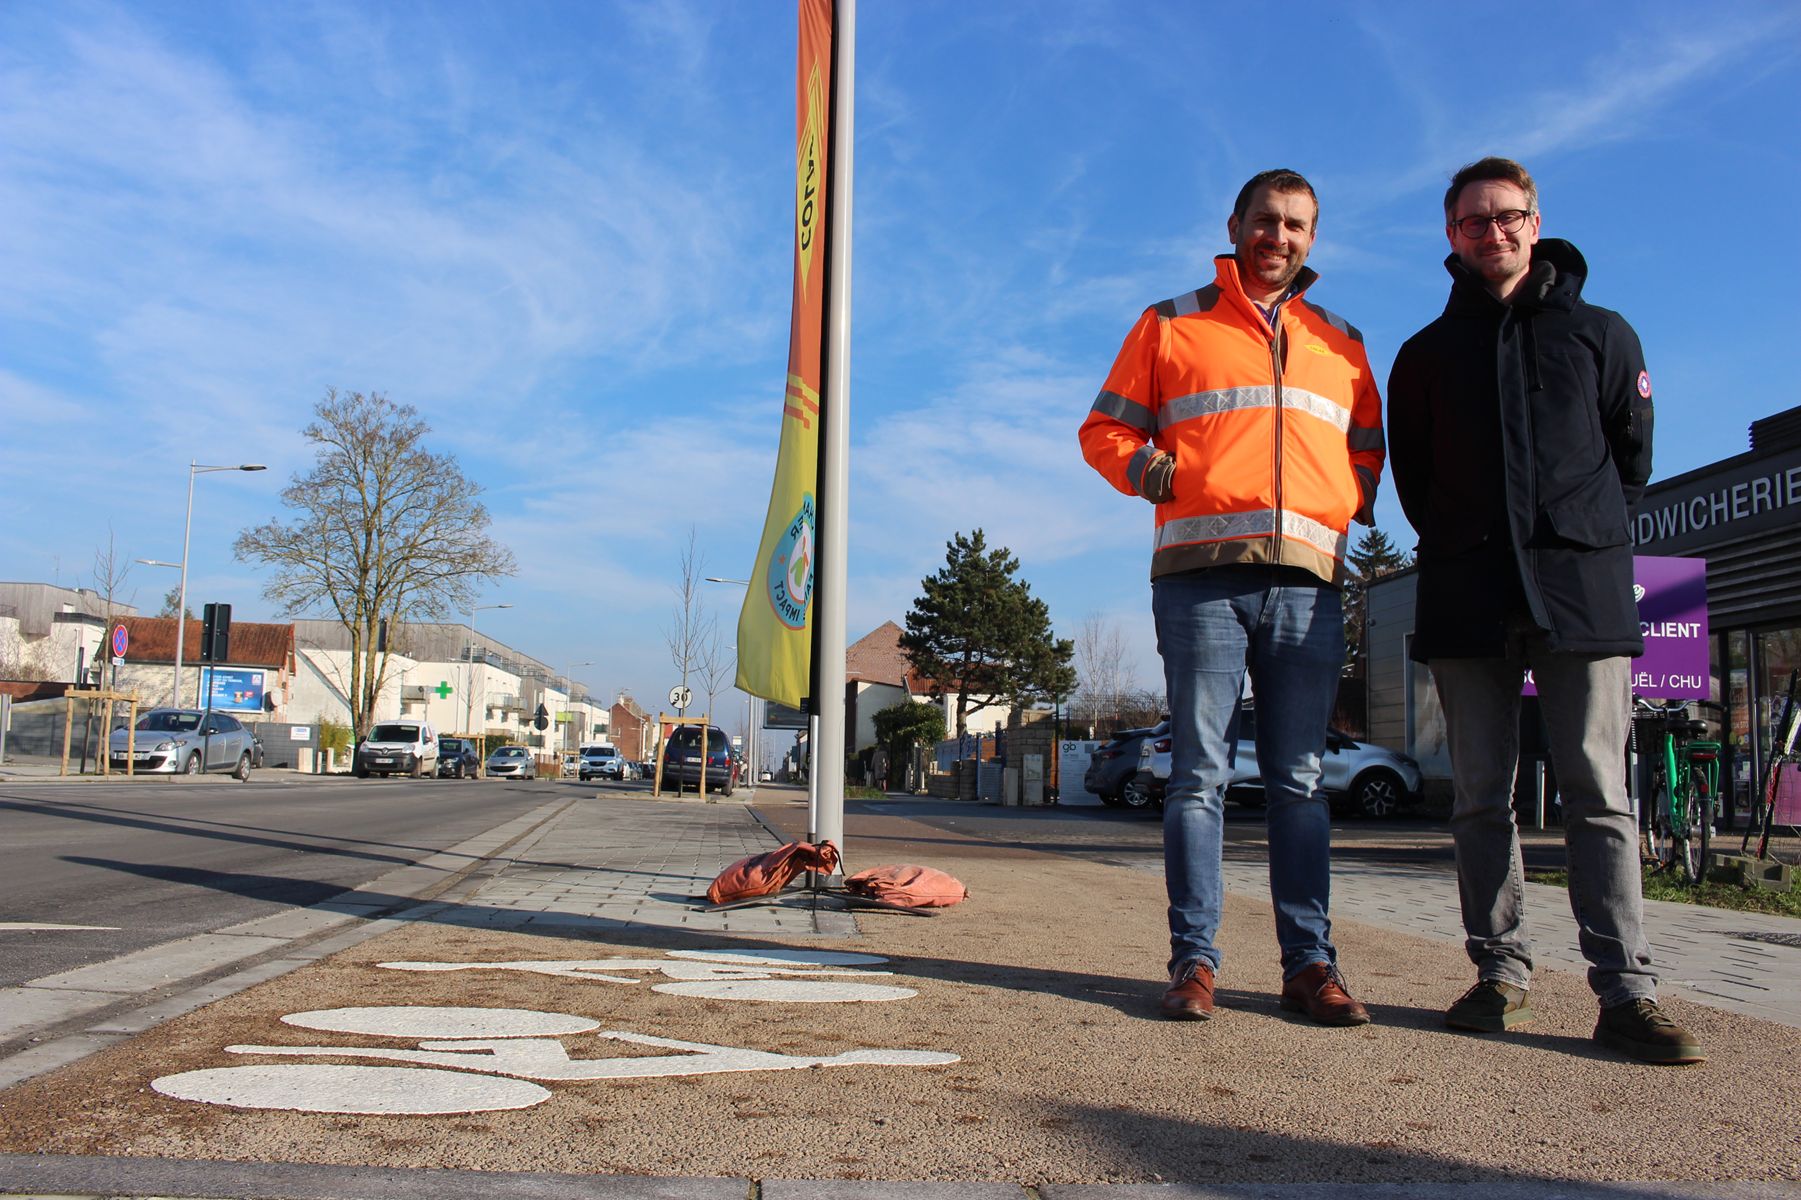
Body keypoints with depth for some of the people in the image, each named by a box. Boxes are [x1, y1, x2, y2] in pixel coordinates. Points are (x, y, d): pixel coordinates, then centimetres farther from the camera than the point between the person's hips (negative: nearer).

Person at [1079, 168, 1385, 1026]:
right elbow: (1105, 429, 12)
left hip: (1307, 581, 3)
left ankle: (1309, 963, 8)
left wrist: (1354, 499, 10)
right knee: (1198, 772, -3)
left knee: (1300, 780, 4)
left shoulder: (1340, 344, 22)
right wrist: (1155, 472, -5)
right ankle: (1193, 958, 2)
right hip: (1202, 574, -3)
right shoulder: (1170, 326, 13)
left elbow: (1367, 445, 29)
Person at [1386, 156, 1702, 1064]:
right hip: (1467, 596, 2)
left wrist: (1584, 538, 8)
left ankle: (1626, 992, -4)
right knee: (1481, 797, 3)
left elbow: (1630, 458, 15)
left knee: (1599, 794, -5)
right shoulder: (1427, 355, 15)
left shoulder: (1601, 335, 13)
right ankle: (1500, 973, 11)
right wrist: (1462, 546, 9)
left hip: (1582, 589, -1)